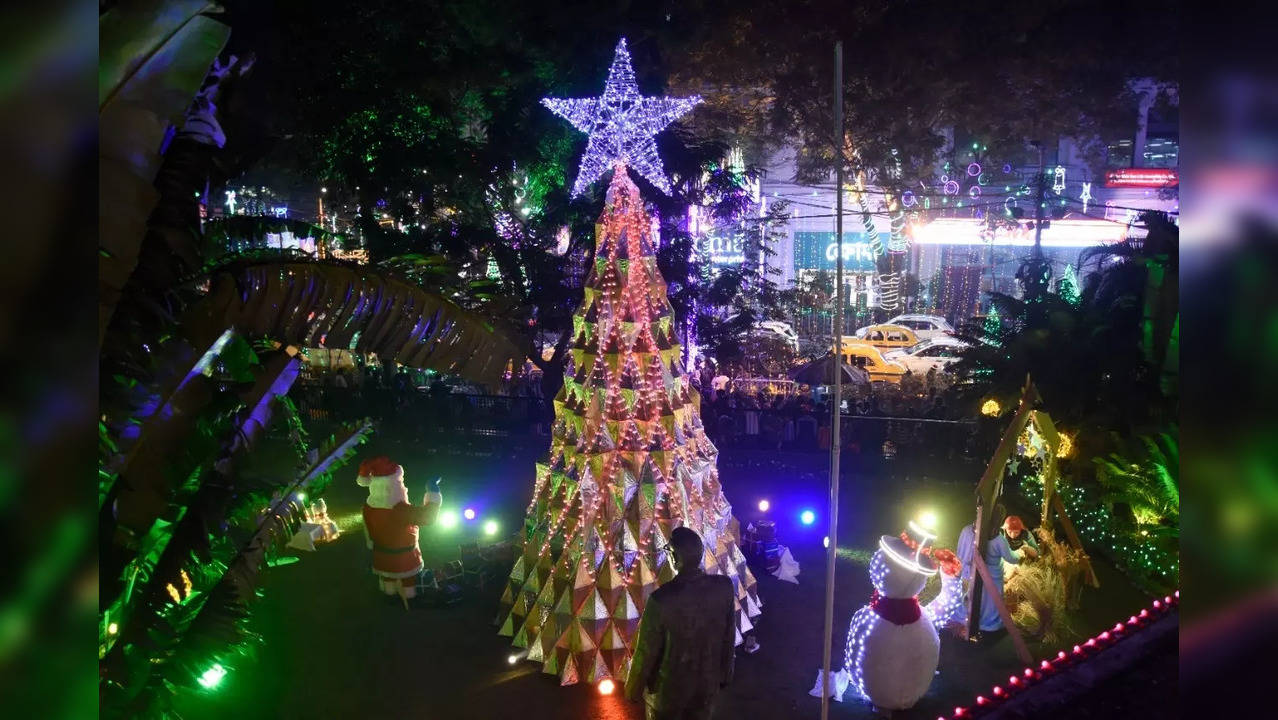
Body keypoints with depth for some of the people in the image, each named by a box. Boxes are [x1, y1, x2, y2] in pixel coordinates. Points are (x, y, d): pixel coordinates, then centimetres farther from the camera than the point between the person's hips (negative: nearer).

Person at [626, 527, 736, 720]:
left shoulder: (661, 600, -33)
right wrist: (724, 674, 13)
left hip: (668, 689, -3)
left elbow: (645, 653, -20)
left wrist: (633, 689, -2)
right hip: (707, 685, 3)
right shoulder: (724, 587, -20)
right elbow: (729, 637, -5)